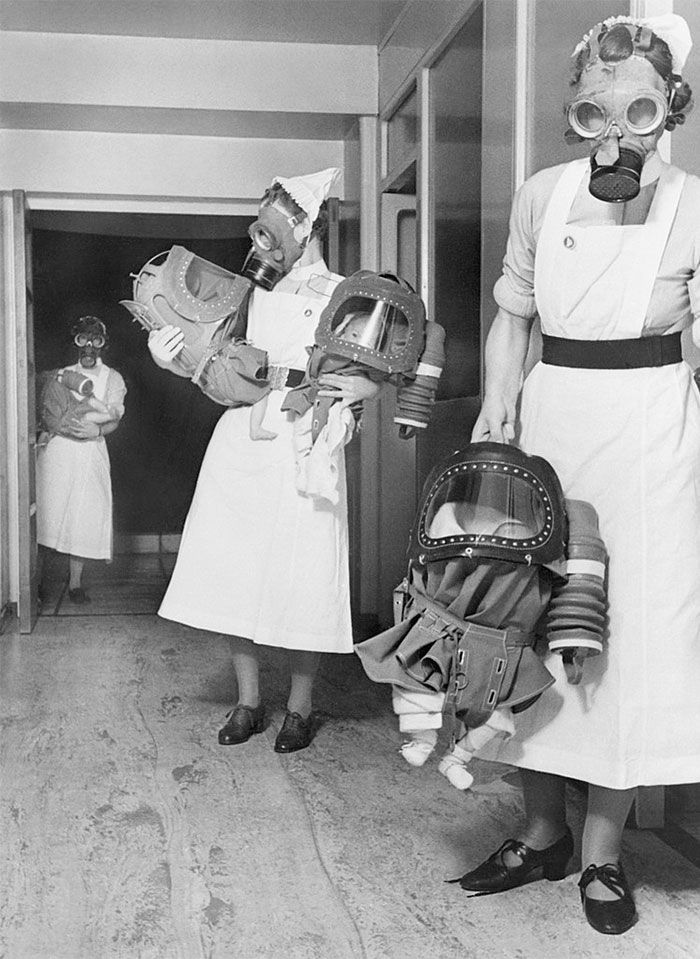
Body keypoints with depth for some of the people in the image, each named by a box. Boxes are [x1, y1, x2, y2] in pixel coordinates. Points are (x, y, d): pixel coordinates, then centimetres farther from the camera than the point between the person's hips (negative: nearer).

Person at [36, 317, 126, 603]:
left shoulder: (112, 378, 12)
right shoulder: (59, 376, 15)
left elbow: (113, 420, 1)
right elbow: (43, 412, 8)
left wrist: (96, 431, -19)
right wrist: (64, 425, -11)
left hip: (89, 453, 0)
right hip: (55, 451, 0)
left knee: (84, 517, -5)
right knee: (47, 513, -6)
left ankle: (75, 583, 3)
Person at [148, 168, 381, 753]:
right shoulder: (250, 293, 13)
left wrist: (365, 387, -20)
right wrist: (173, 360, -1)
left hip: (305, 457, -4)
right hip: (238, 450, 4)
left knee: (302, 583, -1)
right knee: (235, 577, 6)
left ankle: (300, 707, 18)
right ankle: (248, 701, 22)